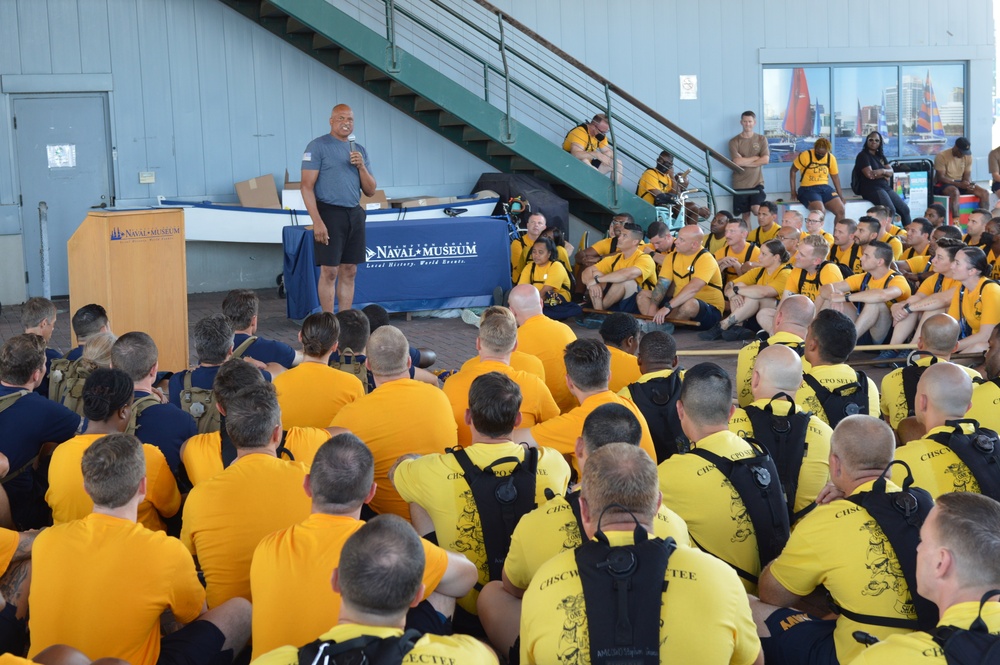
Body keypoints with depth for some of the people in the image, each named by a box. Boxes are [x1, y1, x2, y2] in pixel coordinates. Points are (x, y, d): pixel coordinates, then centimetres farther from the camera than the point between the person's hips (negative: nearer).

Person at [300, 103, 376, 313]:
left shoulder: (359, 150, 15)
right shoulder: (318, 146, -3)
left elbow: (370, 191, 14)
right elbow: (307, 187, -9)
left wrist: (361, 166, -4)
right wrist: (317, 222, -18)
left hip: (355, 215, 6)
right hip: (330, 213, -6)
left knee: (349, 272, 7)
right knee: (329, 271, -6)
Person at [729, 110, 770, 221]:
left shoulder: (761, 139, 6)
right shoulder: (734, 141, 1)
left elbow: (765, 159, -7)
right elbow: (737, 162, -11)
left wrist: (745, 162, -9)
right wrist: (756, 157, -4)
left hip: (756, 182, 0)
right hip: (740, 184, 0)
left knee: (756, 209, -19)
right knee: (745, 214, 3)